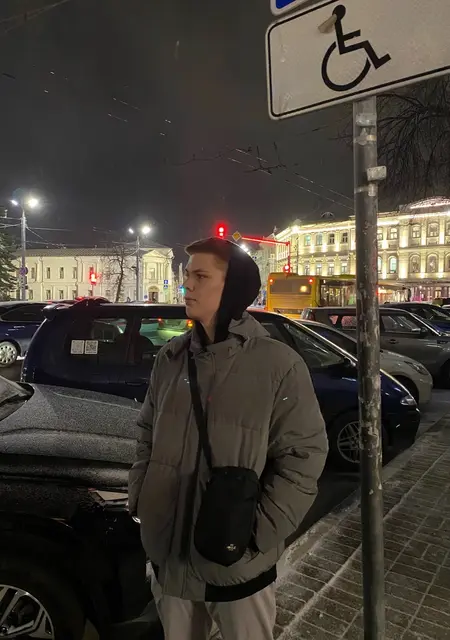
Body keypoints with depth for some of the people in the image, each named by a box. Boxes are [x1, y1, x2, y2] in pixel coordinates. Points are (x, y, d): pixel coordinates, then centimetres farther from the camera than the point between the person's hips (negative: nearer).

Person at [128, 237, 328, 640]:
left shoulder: (278, 364, -16)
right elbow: (148, 432, 10)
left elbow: (303, 456, -14)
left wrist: (257, 534, -15)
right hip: (168, 554, 5)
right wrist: (139, 497, 3)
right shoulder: (171, 357, -1)